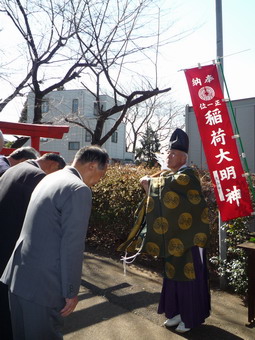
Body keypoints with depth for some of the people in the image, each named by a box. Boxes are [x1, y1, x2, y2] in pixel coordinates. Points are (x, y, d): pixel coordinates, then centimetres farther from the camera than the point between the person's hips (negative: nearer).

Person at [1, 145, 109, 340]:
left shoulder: (49, 179, 11)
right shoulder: (79, 190, -18)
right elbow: (72, 245, -19)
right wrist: (71, 292, -10)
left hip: (19, 276, 8)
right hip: (43, 285, -8)